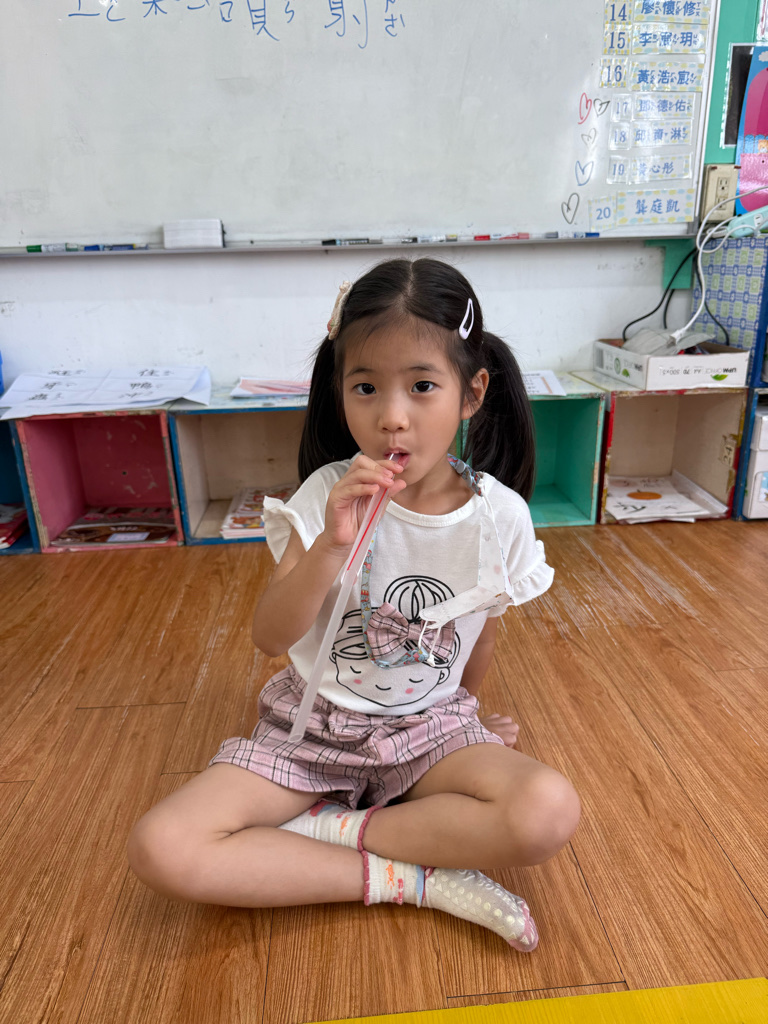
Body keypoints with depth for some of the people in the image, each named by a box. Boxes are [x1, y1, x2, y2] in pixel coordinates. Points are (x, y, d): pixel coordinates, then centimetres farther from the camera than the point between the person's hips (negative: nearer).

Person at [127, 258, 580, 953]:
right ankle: (410, 877, -12)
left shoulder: (499, 514, -11)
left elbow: (482, 640, 6)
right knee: (161, 849, -20)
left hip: (429, 724, 1)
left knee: (549, 813, -29)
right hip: (312, 721, 0)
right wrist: (332, 544, -30)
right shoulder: (328, 494, -12)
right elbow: (271, 638, -16)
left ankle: (333, 829, -10)